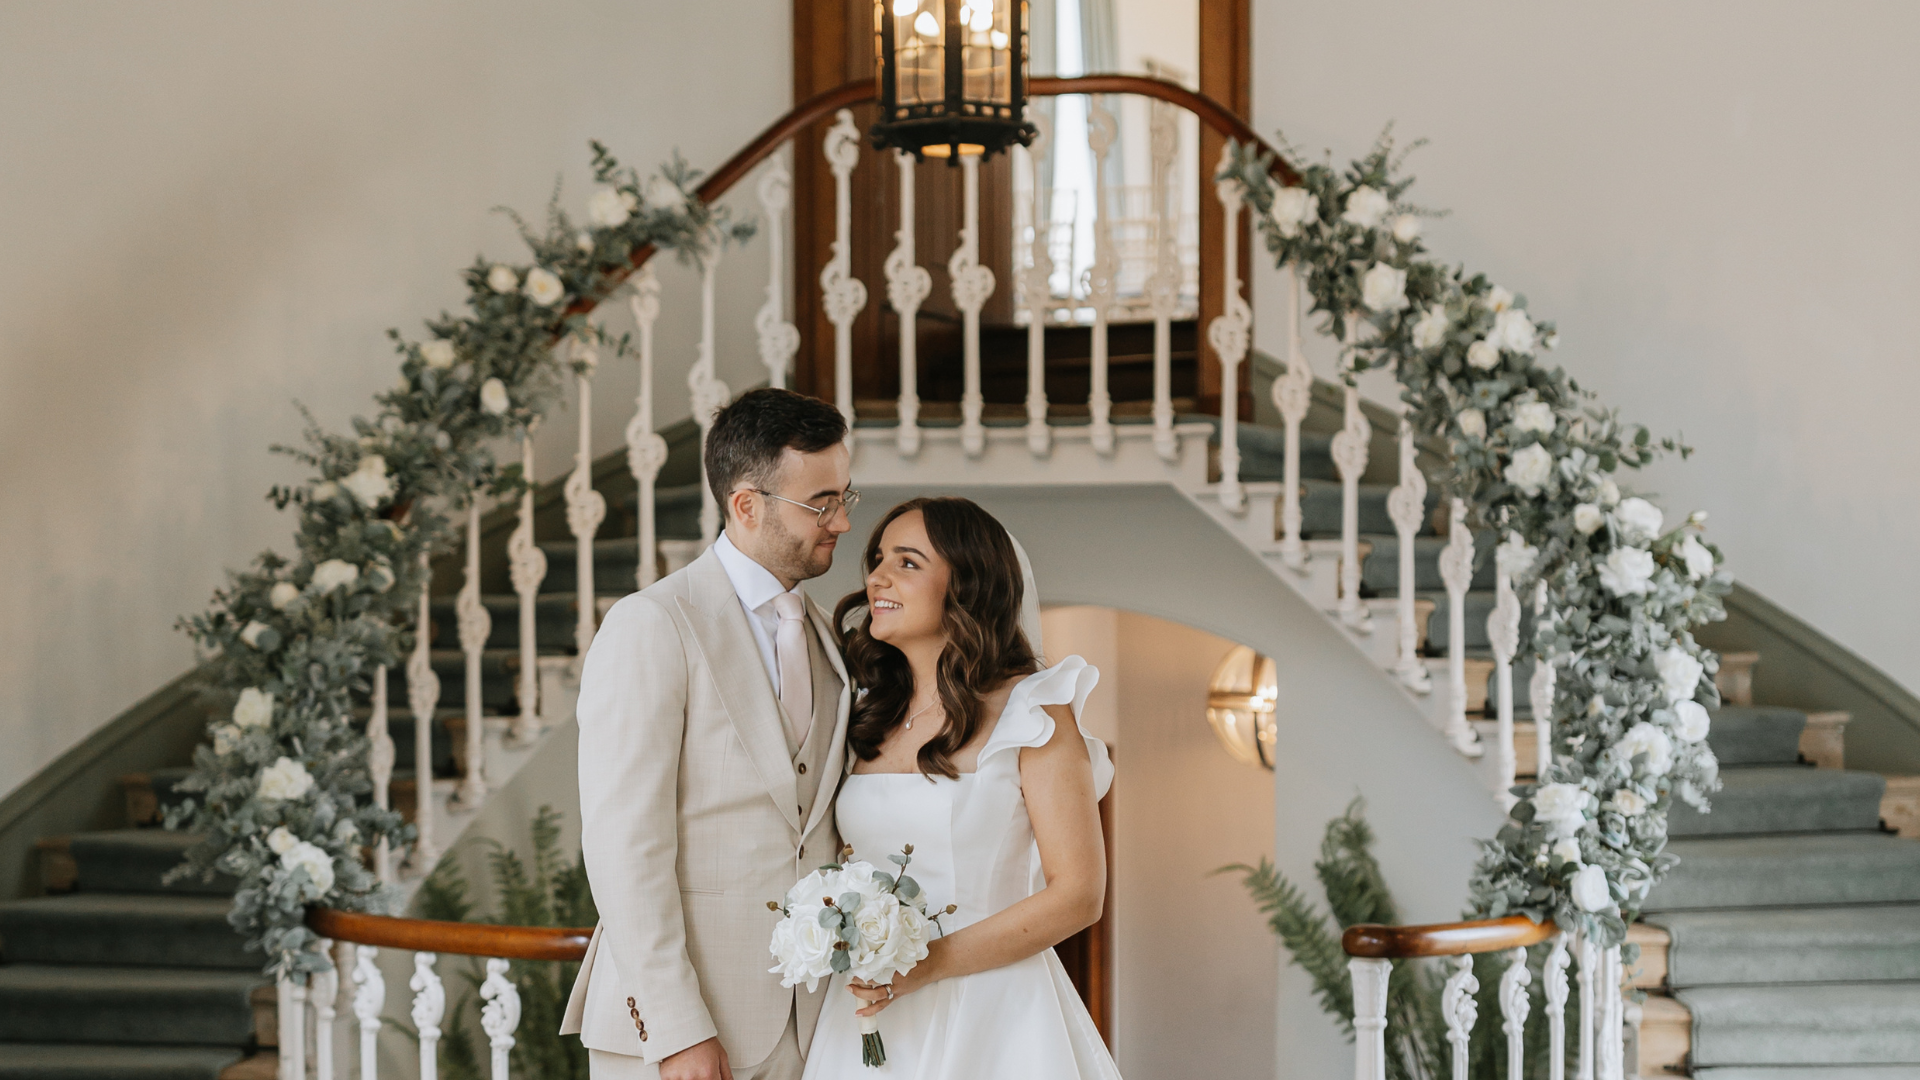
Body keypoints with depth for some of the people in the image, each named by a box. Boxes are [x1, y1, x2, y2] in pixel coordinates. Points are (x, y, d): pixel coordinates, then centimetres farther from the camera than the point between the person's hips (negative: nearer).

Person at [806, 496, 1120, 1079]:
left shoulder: (1033, 713, -6)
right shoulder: (867, 718, 9)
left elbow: (1078, 894, -11)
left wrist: (932, 964, -17)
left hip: (992, 1024, -5)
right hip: (871, 1019, 5)